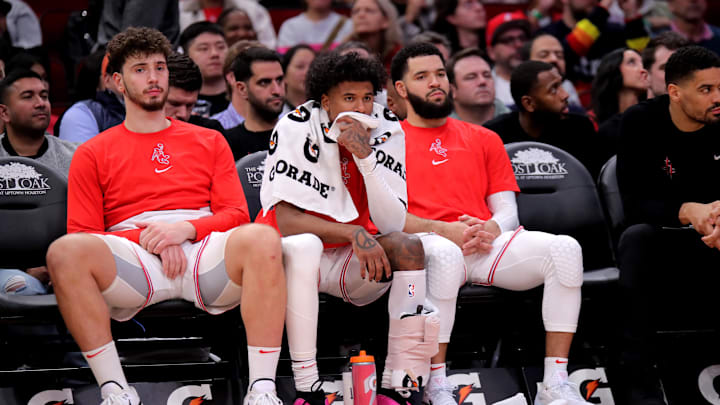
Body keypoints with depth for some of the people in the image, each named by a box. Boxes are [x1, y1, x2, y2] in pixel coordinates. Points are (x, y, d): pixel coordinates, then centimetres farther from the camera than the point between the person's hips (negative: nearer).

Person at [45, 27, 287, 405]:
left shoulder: (209, 142, 24)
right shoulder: (93, 154, 19)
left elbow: (236, 214, 14)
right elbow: (83, 236, 9)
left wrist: (185, 229, -8)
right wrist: (153, 240, -7)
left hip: (204, 257, 1)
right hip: (132, 267, -1)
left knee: (261, 239, -33)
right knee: (65, 251, -33)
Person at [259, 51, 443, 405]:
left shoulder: (386, 130, -5)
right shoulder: (295, 129, -14)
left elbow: (393, 225, -12)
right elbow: (285, 219, -22)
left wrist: (366, 157, -23)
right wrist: (353, 233, -30)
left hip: (354, 262, 3)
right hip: (294, 256, -3)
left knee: (408, 246, -24)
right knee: (301, 247, -36)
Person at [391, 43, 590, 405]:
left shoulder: (484, 140, 25)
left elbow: (508, 211, 18)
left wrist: (492, 228, -8)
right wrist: (443, 230, -15)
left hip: (486, 246, 4)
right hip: (425, 247, -4)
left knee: (565, 249, -24)